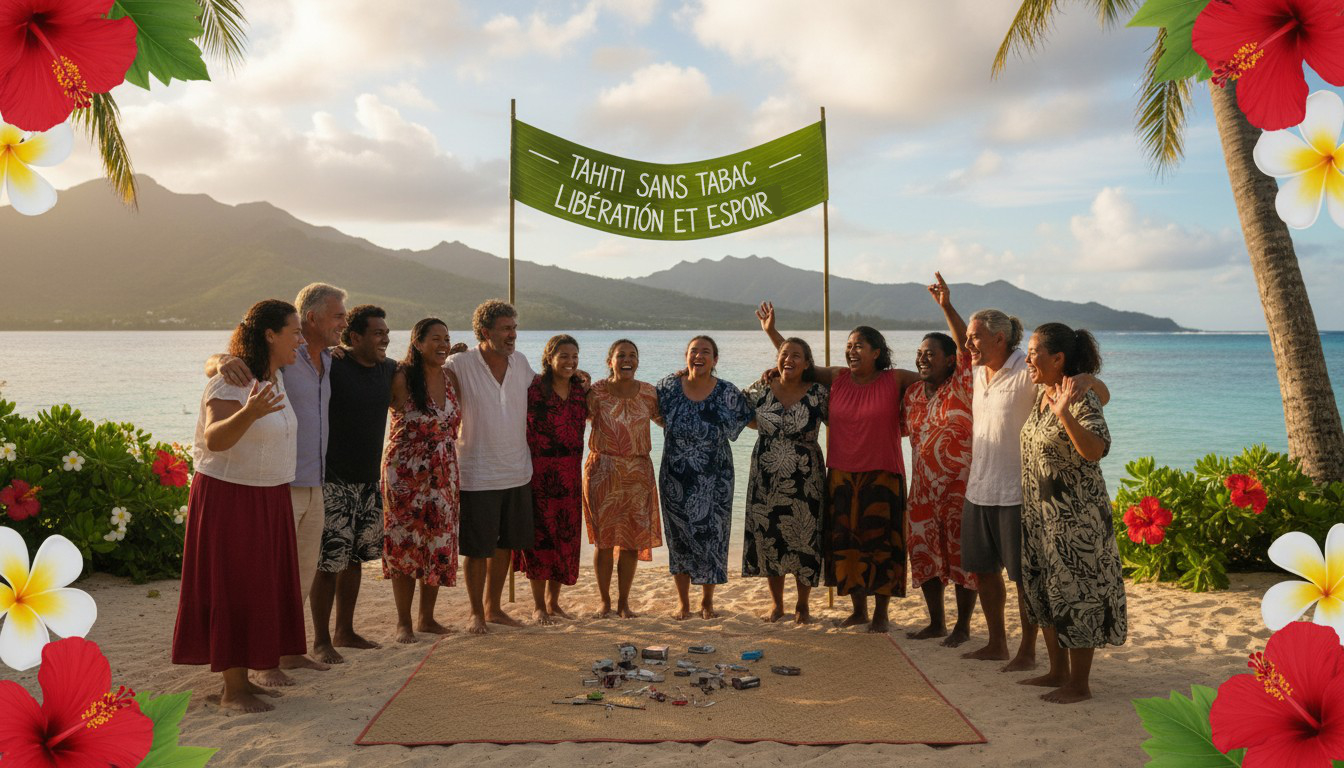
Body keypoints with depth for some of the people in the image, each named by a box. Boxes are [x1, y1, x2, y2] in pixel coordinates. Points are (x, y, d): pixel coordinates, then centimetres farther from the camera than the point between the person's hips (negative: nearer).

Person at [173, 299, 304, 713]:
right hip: (229, 497, -9)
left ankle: (240, 679, 24)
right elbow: (215, 439, -34)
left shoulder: (275, 376, 6)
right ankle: (232, 690, 10)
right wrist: (248, 413, -52)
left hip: (267, 498, 9)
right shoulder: (232, 382, -20)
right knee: (233, 590, -1)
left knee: (259, 588, 13)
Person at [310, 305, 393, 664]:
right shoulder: (332, 366, -13)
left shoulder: (389, 370, 8)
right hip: (334, 481, -7)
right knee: (328, 562, -2)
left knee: (354, 559, 15)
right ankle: (321, 640, 11)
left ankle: (344, 632, 28)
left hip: (369, 479, 7)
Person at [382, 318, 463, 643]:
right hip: (406, 475, -5)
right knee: (404, 546, 3)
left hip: (444, 475, 5)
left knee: (439, 546, 10)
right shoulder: (401, 379, -11)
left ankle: (426, 618, 25)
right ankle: (403, 622, 17)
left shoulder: (451, 377, 4)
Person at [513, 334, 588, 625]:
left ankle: (553, 600, 24)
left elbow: (595, 417, 23)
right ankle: (538, 605, 13)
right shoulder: (533, 388, -9)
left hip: (571, 473, 5)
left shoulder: (581, 390, 8)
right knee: (540, 535, 0)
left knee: (566, 536, 9)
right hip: (539, 471, -5)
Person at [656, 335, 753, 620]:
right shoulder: (669, 387, -4)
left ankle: (707, 601, 25)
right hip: (675, 479, 1)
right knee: (679, 538, 8)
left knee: (711, 537, 5)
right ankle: (683, 602, 24)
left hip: (713, 481, -1)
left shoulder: (728, 393, -8)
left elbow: (751, 421, 2)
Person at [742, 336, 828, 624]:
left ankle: (802, 605, 25)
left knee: (804, 541, 5)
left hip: (805, 481, -2)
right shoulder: (761, 390, -1)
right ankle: (777, 604, 25)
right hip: (766, 480, 2)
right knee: (768, 539, 8)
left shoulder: (818, 393, -7)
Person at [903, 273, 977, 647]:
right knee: (924, 554, 11)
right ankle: (936, 622, 27)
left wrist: (946, 306, -31)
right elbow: (901, 429, 21)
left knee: (962, 556, 4)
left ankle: (962, 625, 18)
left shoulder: (961, 388, -9)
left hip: (960, 489, -6)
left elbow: (968, 346, -23)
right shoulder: (913, 394, 8)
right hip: (923, 490, 6)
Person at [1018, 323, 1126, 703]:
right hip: (1040, 515, 9)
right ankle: (1058, 672, 32)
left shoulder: (1082, 401, -19)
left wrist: (1064, 415, -46)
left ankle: (1079, 684, 15)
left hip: (1075, 518, -9)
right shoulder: (1040, 394, 6)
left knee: (1074, 594, 1)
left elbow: (1095, 449, -35)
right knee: (1042, 591, 17)